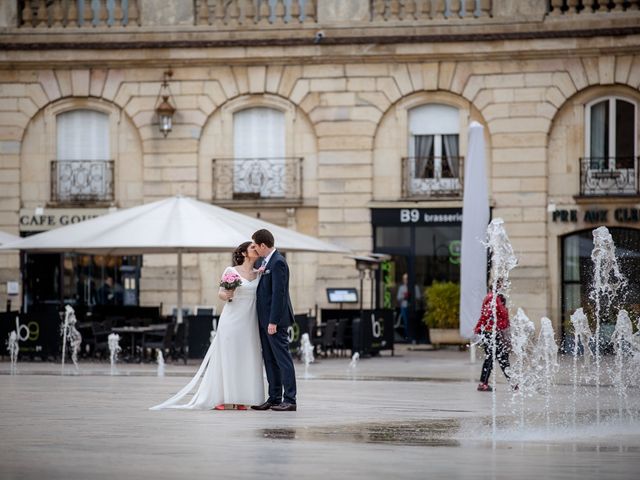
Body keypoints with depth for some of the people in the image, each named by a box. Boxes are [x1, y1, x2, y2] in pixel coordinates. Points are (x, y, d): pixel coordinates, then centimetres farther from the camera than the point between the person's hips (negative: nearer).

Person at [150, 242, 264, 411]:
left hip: (249, 322, 4)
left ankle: (240, 399, 4)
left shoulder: (258, 274, 10)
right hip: (231, 319, -4)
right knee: (226, 357, -4)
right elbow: (221, 293, 2)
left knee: (246, 358, 1)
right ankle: (221, 398, -2)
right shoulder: (231, 271, 0)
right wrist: (227, 295, -20)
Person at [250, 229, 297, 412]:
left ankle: (289, 400, -6)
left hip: (275, 319, -10)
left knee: (282, 359, -7)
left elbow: (278, 293, -20)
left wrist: (273, 322, -22)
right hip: (264, 319, 10)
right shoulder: (266, 261, 14)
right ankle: (274, 398, 15)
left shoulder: (278, 263, -16)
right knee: (270, 360, 11)